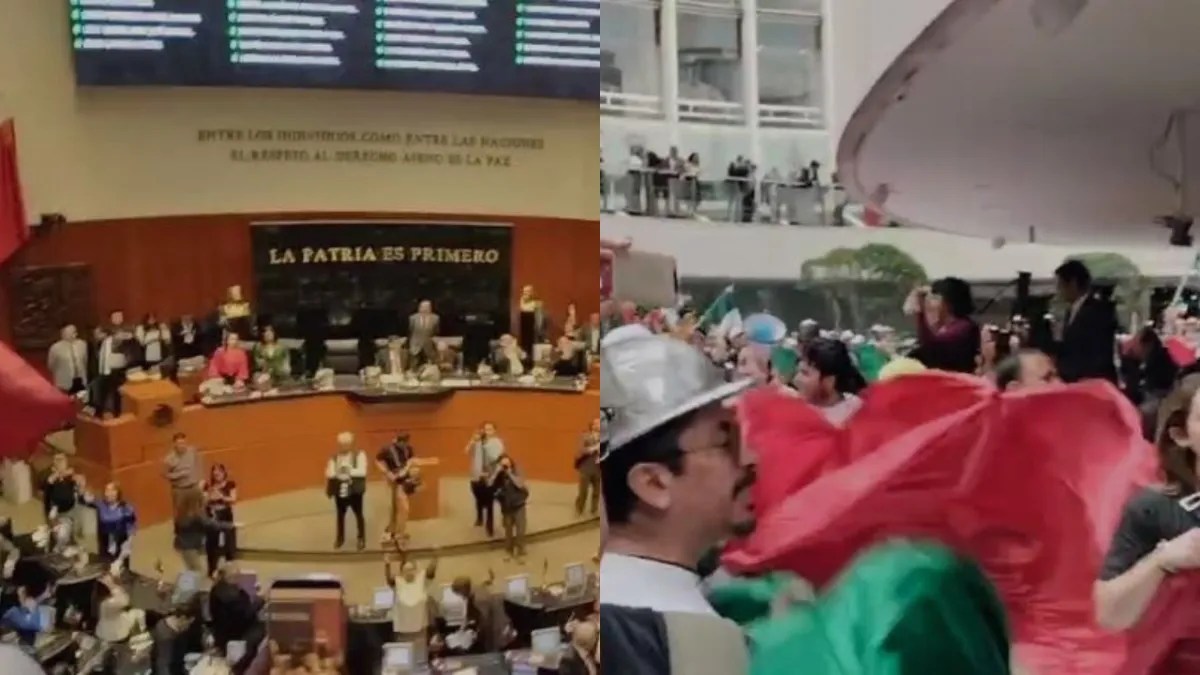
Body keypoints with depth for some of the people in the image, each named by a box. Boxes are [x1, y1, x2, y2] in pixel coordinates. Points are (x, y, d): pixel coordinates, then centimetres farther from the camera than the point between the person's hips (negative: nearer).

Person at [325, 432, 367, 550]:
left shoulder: (359, 455, -6)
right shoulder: (334, 457, 4)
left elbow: (362, 471, -16)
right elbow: (329, 473, -2)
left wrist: (349, 471, -26)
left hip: (354, 490, -3)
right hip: (340, 490, 3)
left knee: (358, 514, 6)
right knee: (340, 515, 15)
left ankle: (362, 539, 17)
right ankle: (340, 538, 30)